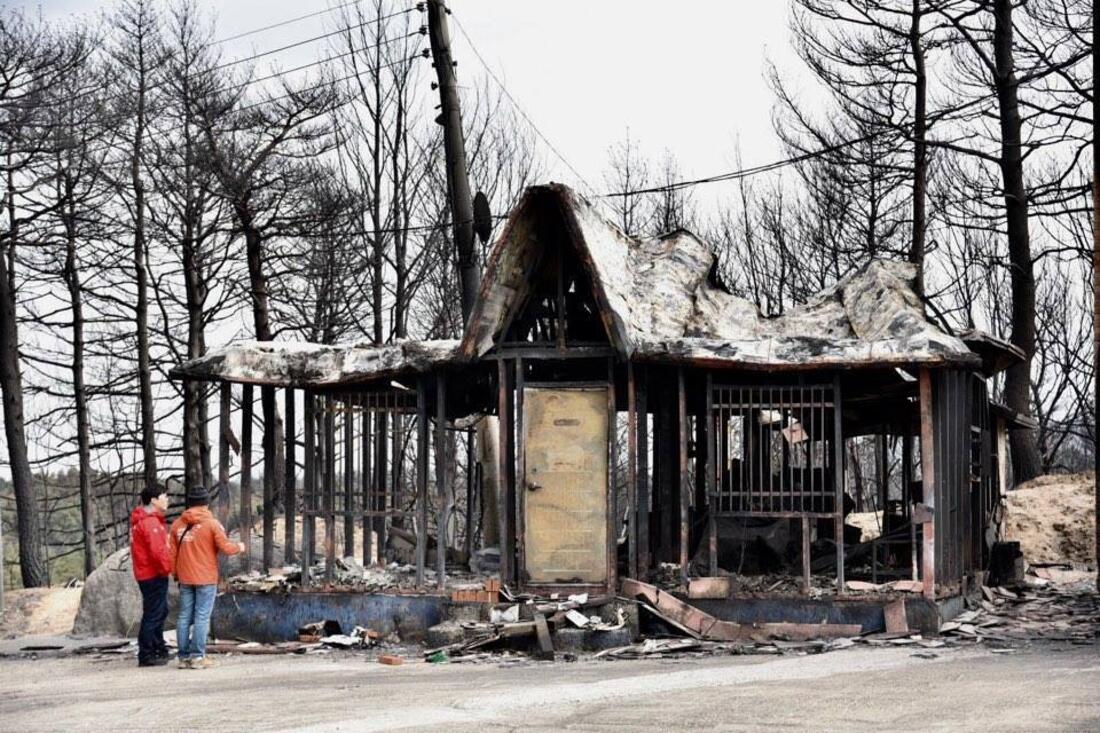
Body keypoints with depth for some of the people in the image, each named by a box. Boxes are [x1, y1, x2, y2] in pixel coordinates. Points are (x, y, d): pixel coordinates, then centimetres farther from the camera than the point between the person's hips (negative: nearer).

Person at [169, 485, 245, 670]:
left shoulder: (177, 524, 6)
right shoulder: (212, 523, -8)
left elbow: (172, 552, 9)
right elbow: (225, 547, -10)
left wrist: (176, 574, 20)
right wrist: (239, 547, 10)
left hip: (185, 579, 4)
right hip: (206, 579, -4)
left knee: (184, 617, 8)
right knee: (202, 617, -2)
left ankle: (184, 657, 9)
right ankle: (197, 657, -5)